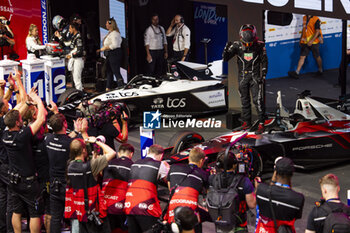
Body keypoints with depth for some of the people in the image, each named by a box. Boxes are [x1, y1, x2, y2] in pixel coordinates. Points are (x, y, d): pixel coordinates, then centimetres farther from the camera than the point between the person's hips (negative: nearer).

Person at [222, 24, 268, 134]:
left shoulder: (259, 46, -8)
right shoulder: (237, 45, -7)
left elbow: (264, 61, 1)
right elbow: (225, 58, -7)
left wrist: (263, 75, -5)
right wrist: (226, 49, -26)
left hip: (255, 76, -2)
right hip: (242, 77, 2)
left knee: (258, 100, -9)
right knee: (244, 101, 11)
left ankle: (261, 123, -4)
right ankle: (247, 122, 23)